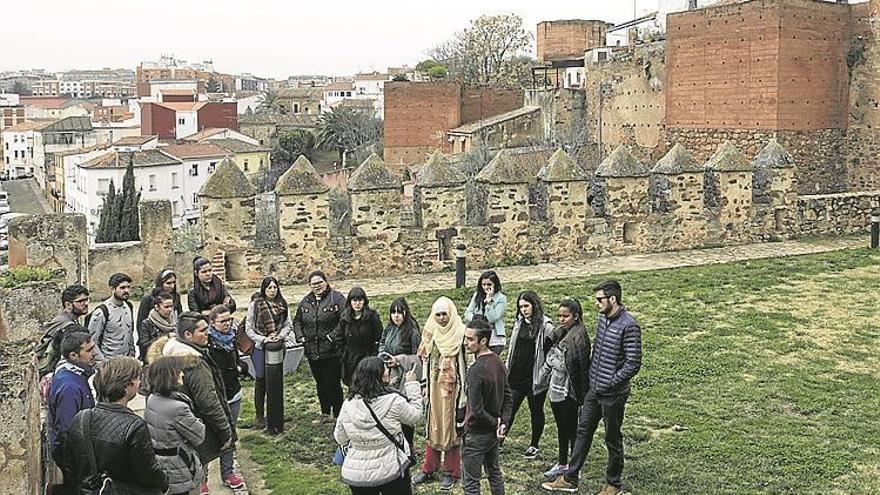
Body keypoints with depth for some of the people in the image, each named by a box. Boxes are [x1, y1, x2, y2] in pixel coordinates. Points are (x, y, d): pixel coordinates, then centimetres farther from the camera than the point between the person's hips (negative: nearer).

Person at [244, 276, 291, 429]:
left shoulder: (282, 304, 3)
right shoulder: (255, 304, -7)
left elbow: (288, 324, 6)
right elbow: (249, 328, -6)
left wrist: (280, 336, -12)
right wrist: (263, 339, -15)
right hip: (260, 347, -3)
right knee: (261, 380, 2)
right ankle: (259, 415, 11)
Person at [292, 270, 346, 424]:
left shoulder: (336, 298, -8)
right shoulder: (305, 302, 11)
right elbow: (297, 321, 21)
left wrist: (333, 336, -19)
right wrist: (300, 336, 6)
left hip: (332, 352, -6)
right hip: (312, 351, 6)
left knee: (333, 384, -3)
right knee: (320, 384, 17)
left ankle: (338, 415, 8)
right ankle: (325, 414, 30)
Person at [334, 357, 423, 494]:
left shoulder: (348, 405, -7)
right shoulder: (394, 401, -16)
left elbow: (340, 439, 5)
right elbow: (416, 416, 3)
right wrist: (412, 385, 9)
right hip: (390, 471, -3)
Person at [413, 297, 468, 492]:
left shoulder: (460, 333, -10)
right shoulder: (431, 332, 4)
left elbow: (468, 363, -10)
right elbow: (424, 357, 13)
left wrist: (465, 391, -13)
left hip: (452, 387, -4)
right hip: (434, 386, 4)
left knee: (451, 426, 4)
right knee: (433, 426, 11)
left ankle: (451, 472, 15)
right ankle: (428, 469, 21)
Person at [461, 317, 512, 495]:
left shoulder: (476, 371, -26)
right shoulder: (499, 363, 0)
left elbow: (476, 410, -26)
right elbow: (508, 398, 6)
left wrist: (495, 423, -11)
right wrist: (503, 423, -2)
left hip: (476, 434, -8)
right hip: (493, 433, 8)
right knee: (494, 472, 23)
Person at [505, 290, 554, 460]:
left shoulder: (545, 325, -12)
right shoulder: (519, 323, 8)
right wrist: (508, 369, 17)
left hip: (535, 378, -5)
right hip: (516, 376, 5)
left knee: (536, 411, 11)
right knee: (508, 409, 5)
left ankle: (534, 446, 24)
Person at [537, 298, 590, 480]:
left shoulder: (578, 337, -17)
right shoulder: (560, 332, 7)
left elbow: (583, 366, -18)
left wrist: (582, 394, -18)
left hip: (568, 391, -8)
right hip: (556, 389, 8)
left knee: (571, 429, 4)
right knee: (561, 428, 19)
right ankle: (562, 463, 32)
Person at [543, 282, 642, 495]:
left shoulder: (629, 327, -21)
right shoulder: (603, 318, 4)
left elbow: (633, 364, -22)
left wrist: (610, 384, -18)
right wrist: (592, 377, 11)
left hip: (613, 394, -8)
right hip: (594, 389, 8)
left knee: (613, 439, 8)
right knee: (583, 431, 14)